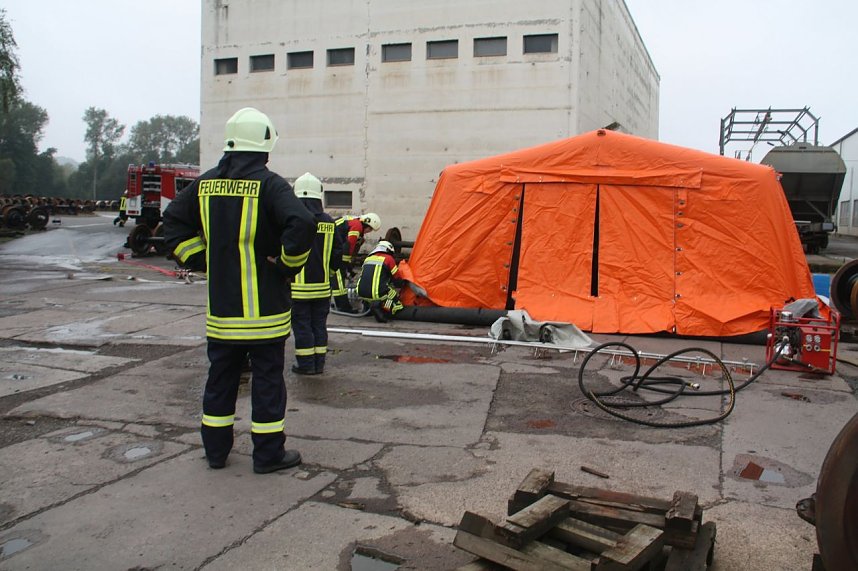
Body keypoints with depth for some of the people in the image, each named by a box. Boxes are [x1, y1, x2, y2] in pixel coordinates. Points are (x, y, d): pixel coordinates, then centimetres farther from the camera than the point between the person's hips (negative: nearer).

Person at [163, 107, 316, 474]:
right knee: (267, 379, 6)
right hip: (264, 306, -5)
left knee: (221, 377, 16)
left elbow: (174, 221, 14)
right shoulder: (269, 185, -13)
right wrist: (288, 265, -12)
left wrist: (200, 260, 14)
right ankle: (268, 454, 14)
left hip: (221, 305, 5)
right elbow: (302, 224, -27)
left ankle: (216, 449, 26)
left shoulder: (206, 183, 6)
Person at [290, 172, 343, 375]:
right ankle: (319, 363, 18)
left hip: (299, 286, -4)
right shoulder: (329, 222, 2)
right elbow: (337, 251, 8)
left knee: (302, 325, 4)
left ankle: (306, 364, 8)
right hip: (322, 285, 5)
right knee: (319, 324, 13)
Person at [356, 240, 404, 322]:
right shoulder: (388, 258, 5)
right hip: (378, 293, -7)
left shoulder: (368, 258, 22)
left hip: (361, 294, 7)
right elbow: (397, 278, 8)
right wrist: (400, 284, 32)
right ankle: (381, 307, -21)